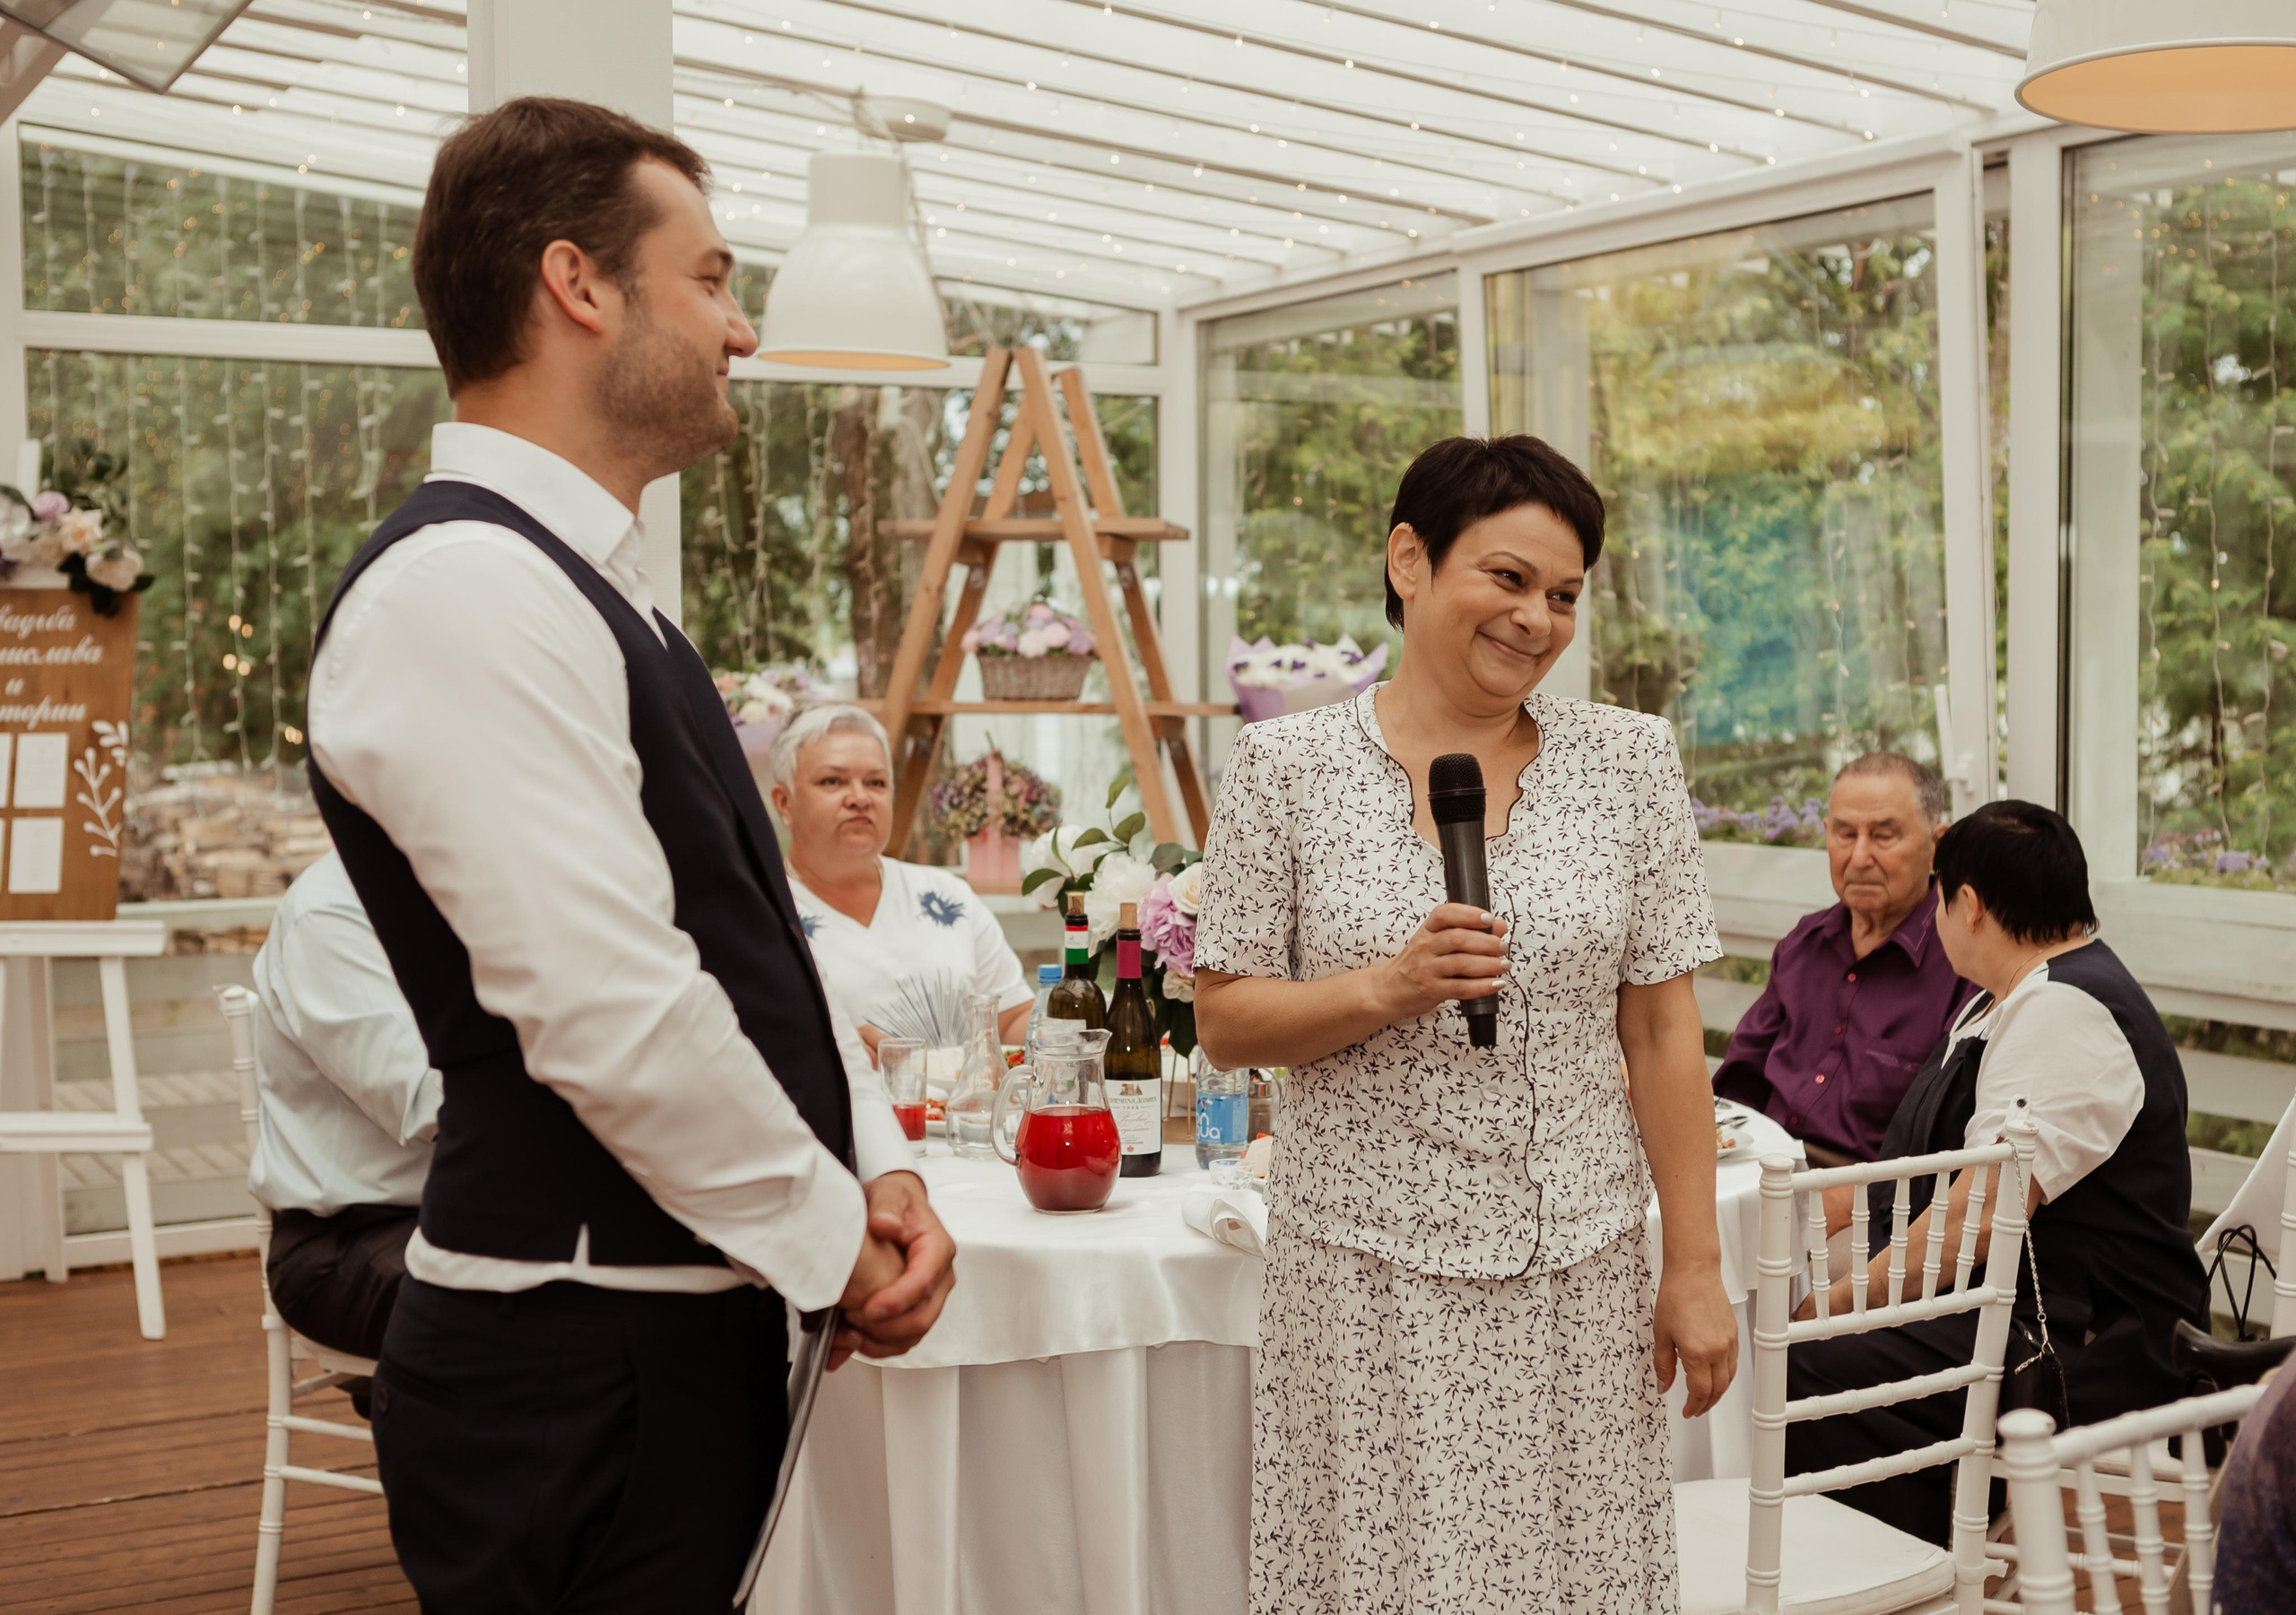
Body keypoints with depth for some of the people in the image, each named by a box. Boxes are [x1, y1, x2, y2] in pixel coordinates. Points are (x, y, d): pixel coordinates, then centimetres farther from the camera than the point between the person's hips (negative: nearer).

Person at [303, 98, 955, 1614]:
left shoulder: (589, 588, 14)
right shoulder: (461, 589, -19)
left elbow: (759, 929, 16)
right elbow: (610, 1011, -24)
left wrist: (880, 1169, 3)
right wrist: (837, 1239, -12)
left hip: (702, 1323, 9)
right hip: (579, 1372, -9)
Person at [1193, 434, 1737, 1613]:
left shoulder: (1628, 757, 3)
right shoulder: (1286, 766, -2)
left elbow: (1664, 1033, 3)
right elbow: (1223, 1026, -1)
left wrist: (1694, 1270, 1)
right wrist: (1383, 990, -18)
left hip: (1576, 1268, 2)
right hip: (1366, 1274, -1)